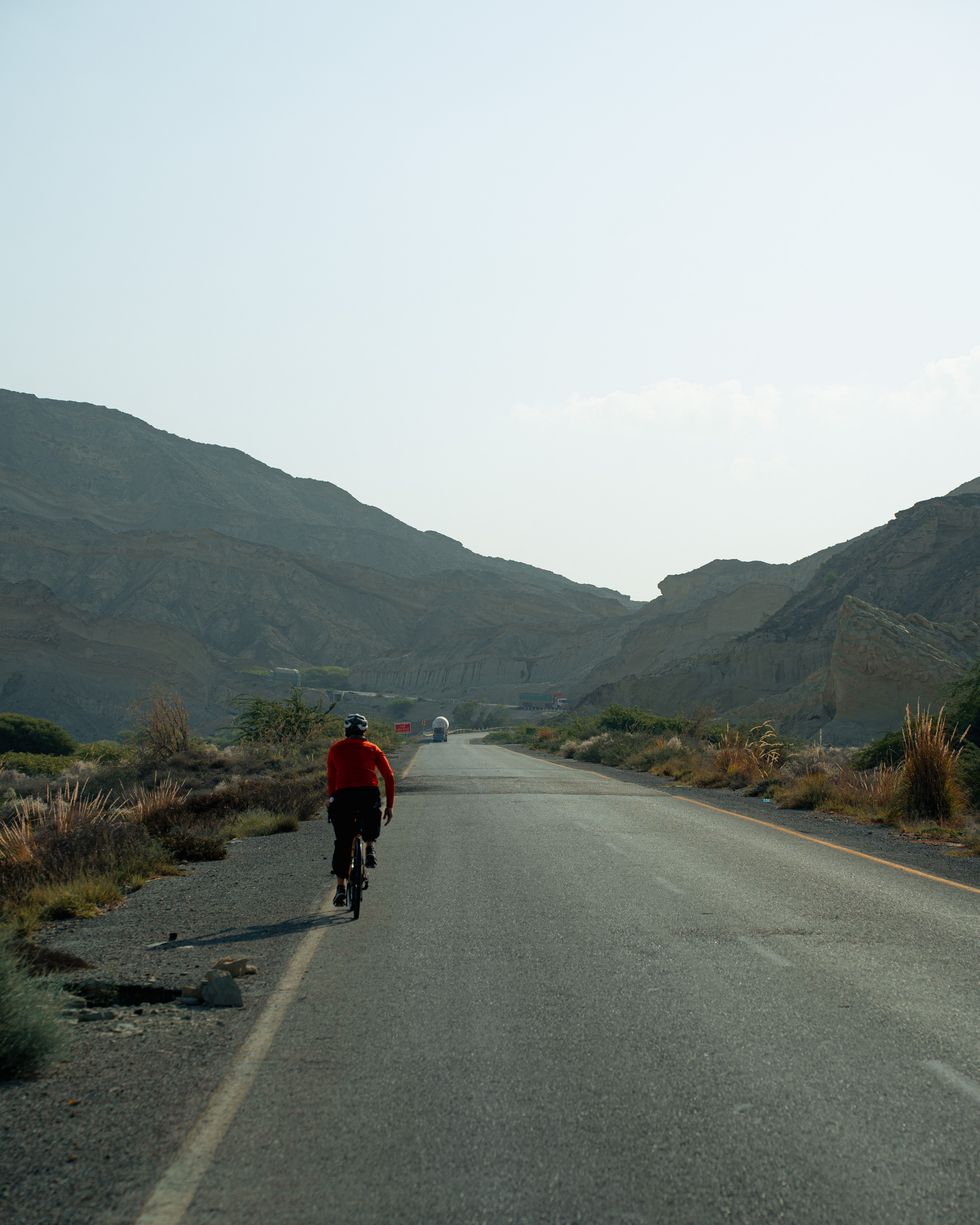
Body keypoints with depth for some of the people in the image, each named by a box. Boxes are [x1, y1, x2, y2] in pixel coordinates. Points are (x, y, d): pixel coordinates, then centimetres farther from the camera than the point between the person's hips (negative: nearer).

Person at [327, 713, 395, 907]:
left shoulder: (336, 749, 19)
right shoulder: (372, 748, 19)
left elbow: (331, 778, 17)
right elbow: (389, 776, 11)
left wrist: (331, 801, 26)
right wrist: (389, 805, 14)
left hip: (343, 795, 0)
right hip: (369, 794, 0)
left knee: (342, 843, 9)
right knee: (371, 826, 33)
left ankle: (341, 889, 5)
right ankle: (369, 848, 6)